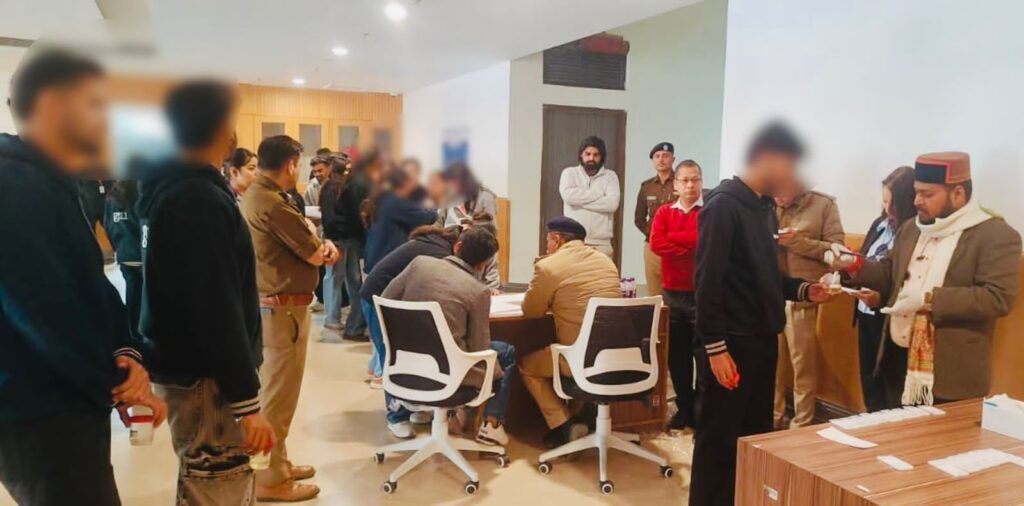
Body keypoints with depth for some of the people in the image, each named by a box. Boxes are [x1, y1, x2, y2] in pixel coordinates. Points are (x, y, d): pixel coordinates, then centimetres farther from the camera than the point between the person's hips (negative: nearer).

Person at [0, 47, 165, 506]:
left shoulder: (53, 185, 13)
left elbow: (92, 286, 11)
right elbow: (49, 318, -23)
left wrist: (126, 352, -6)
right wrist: (118, 383, -10)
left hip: (64, 406, 10)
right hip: (40, 420, -10)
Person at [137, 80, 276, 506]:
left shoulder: (168, 189, 10)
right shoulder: (200, 200, -21)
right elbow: (218, 311, -25)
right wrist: (247, 401, -22)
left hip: (184, 364, 10)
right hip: (203, 375, -10)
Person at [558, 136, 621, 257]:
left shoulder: (610, 176, 9)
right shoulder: (570, 173, 7)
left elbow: (612, 203, -9)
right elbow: (568, 195, -14)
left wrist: (580, 200, -8)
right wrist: (598, 193, -6)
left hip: (601, 243, 1)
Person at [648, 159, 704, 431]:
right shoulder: (664, 212, 8)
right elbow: (656, 244, -9)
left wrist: (672, 236, -10)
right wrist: (693, 249, -14)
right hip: (671, 293, 4)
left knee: (704, 357, 1)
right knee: (677, 356, 12)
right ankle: (684, 409, 25)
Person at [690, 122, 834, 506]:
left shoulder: (765, 207, 12)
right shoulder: (723, 205, -13)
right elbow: (708, 282, -17)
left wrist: (802, 290, 3)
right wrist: (715, 347, -19)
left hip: (763, 339, 8)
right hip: (733, 343, -8)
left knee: (757, 435, 17)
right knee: (720, 440, 2)